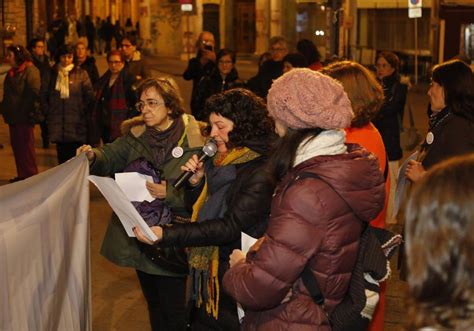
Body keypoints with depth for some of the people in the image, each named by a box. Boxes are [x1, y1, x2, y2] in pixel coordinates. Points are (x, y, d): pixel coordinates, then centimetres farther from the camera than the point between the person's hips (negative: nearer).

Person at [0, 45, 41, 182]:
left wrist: (30, 112, -20)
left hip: (24, 117, -9)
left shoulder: (30, 71, -12)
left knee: (26, 146, -2)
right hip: (13, 117, 9)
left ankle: (31, 175, 7)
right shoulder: (12, 72, 15)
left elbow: (34, 94, -17)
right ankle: (22, 175, 22)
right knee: (16, 145, 12)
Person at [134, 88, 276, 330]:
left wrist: (167, 235, -32)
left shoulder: (261, 172, -20)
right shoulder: (221, 161, 6)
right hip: (209, 271, 7)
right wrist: (195, 181, -5)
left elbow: (230, 227, -27)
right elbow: (197, 210, 16)